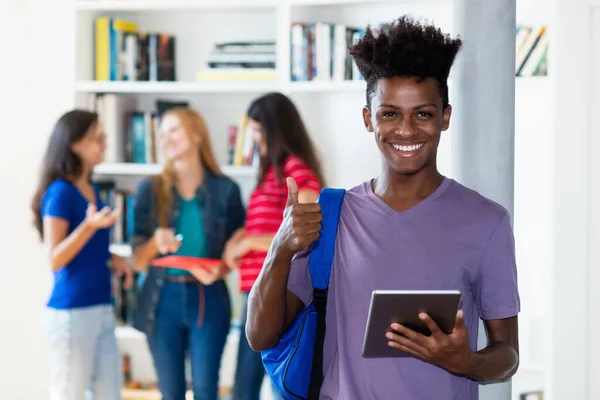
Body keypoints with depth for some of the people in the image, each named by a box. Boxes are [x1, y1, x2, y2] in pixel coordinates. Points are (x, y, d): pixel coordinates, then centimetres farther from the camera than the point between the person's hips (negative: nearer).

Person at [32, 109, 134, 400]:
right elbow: (55, 259, -17)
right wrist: (90, 225, -29)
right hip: (71, 313, -8)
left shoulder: (92, 189, 11)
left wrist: (113, 258, 5)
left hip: (101, 309, 8)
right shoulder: (60, 192, -13)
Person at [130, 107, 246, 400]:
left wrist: (219, 270, -17)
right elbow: (138, 260, 0)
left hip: (208, 299, -1)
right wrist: (156, 243, -21)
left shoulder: (225, 189, -2)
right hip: (163, 299, 1)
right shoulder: (150, 189, 1)